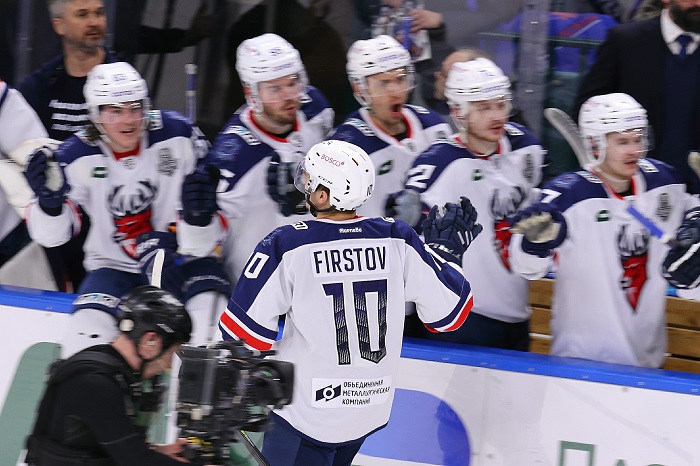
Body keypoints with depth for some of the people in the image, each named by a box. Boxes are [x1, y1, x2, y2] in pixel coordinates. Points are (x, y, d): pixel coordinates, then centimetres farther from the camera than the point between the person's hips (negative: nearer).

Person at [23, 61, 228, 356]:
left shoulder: (177, 134, -13)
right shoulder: (77, 158, -12)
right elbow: (51, 235, -11)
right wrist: (49, 198, -34)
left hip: (182, 255, 0)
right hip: (114, 265, 0)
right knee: (89, 324, -22)